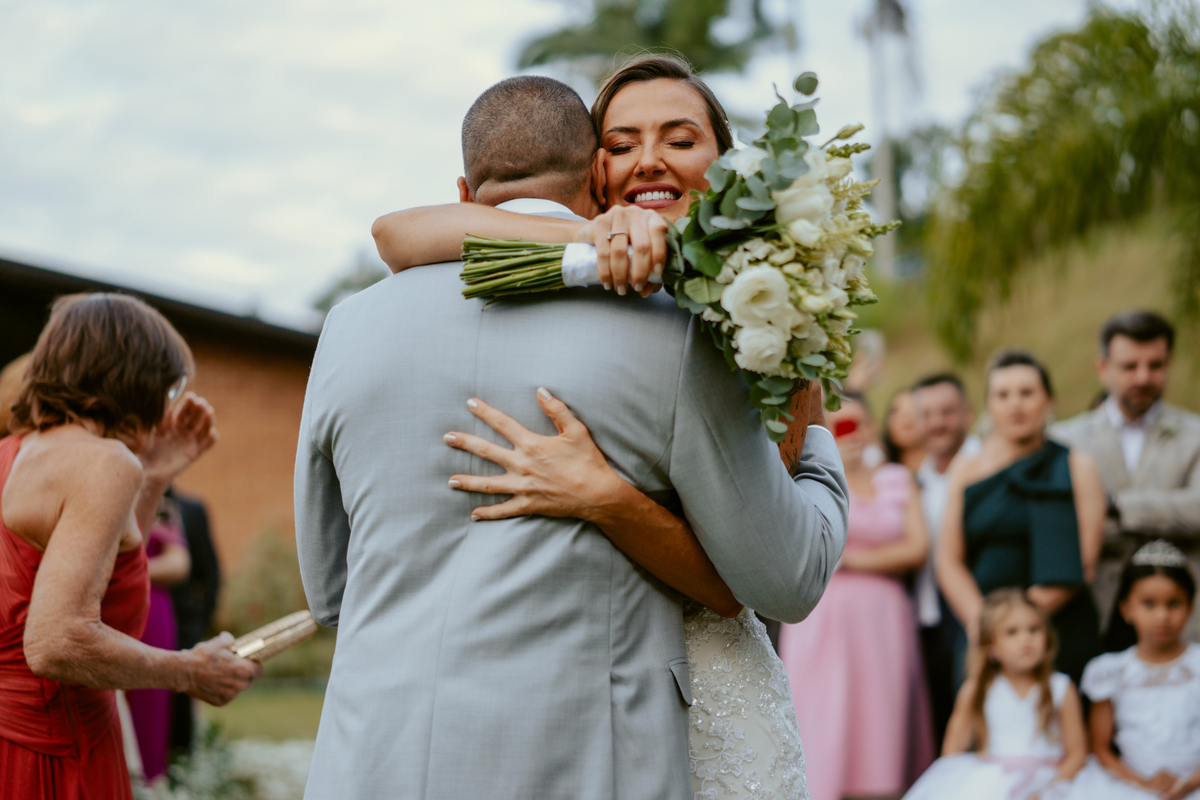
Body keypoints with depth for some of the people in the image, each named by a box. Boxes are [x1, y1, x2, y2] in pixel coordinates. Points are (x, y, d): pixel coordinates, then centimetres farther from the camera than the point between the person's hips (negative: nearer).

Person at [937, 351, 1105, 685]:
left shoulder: (1076, 467, 6)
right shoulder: (966, 472, 14)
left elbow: (1082, 564, -2)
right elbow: (949, 563, 9)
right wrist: (979, 620, -9)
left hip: (1058, 630, -2)